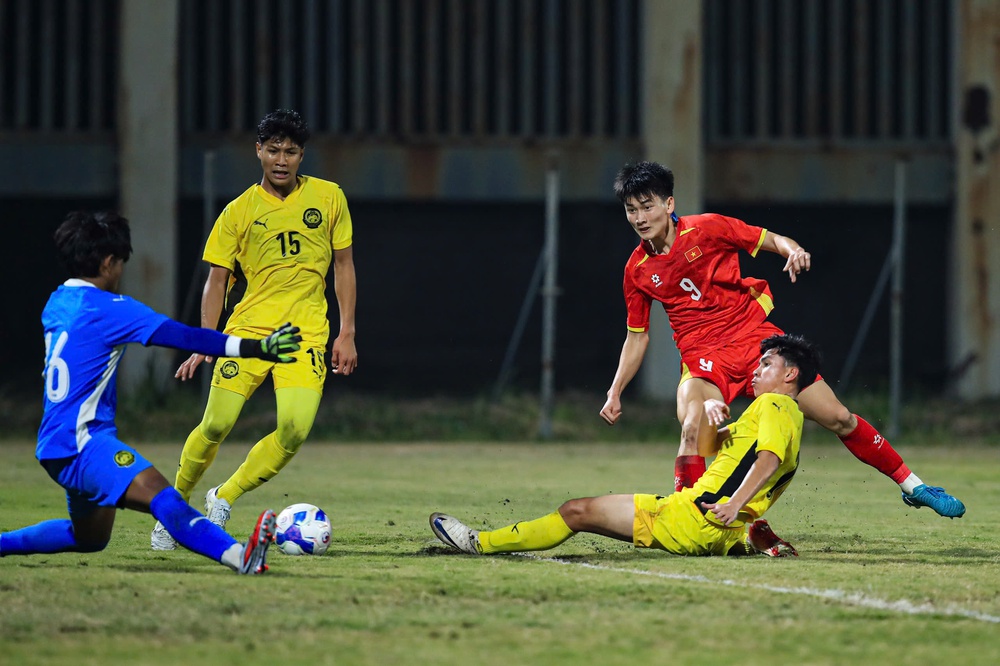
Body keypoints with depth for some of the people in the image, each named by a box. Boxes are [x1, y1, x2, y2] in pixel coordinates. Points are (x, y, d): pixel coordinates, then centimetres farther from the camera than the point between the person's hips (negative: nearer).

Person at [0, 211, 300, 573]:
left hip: (57, 444, 10)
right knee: (160, 495, -31)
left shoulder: (56, 303, 12)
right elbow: (180, 336, -18)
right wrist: (255, 348, -20)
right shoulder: (108, 309, -13)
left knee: (89, 538, 27)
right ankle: (239, 555, -52)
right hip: (80, 443, -10)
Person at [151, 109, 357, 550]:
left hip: (306, 332, 0)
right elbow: (216, 279, 6)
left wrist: (347, 334, 5)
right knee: (217, 425, -8)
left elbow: (344, 265, 11)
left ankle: (223, 500, 1)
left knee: (295, 430, -18)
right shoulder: (239, 211, 3)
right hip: (248, 327, 0)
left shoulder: (329, 197, 5)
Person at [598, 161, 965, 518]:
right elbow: (637, 337, 14)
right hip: (702, 358, 1)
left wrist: (793, 251, -21)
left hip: (755, 337, -1)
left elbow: (771, 239, 1)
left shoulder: (707, 228, -6)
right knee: (693, 430, -32)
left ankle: (912, 486, 14)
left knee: (838, 418, -1)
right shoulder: (637, 270, 2)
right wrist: (615, 393, 9)